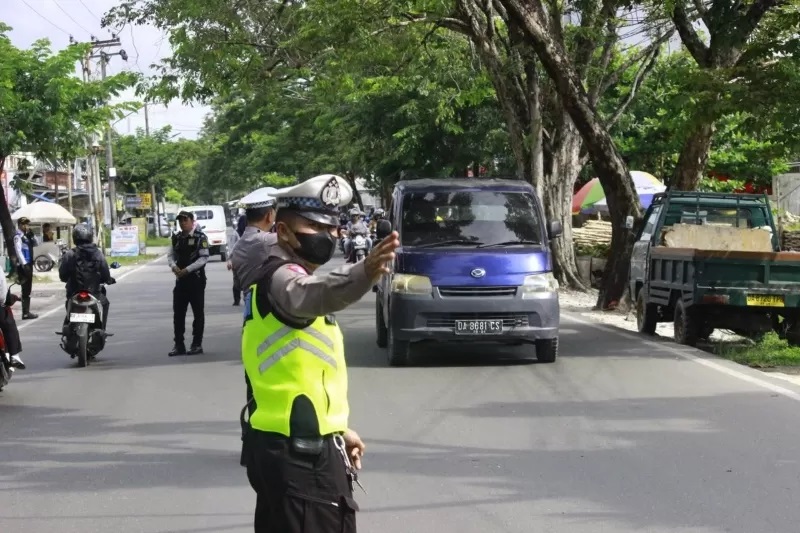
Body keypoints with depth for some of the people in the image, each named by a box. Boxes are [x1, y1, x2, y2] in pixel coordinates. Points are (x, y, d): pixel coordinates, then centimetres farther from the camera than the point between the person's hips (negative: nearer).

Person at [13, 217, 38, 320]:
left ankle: (27, 312, 17)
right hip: (23, 266, -9)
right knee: (26, 290, -9)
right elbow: (18, 250, -20)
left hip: (28, 264, 9)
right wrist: (24, 264, -26)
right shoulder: (18, 236, -11)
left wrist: (32, 236, 2)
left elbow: (35, 244, 21)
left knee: (27, 290, 12)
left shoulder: (26, 235, 15)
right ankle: (25, 313, -8)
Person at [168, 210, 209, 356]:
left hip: (196, 279, -6)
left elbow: (204, 258, -13)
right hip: (180, 279, 6)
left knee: (198, 312, 3)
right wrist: (173, 266, -10)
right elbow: (171, 255, 12)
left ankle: (197, 344, 10)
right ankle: (179, 344, 12)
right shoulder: (177, 238, 10)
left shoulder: (200, 237, -7)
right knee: (178, 313, 5)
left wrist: (187, 269, -19)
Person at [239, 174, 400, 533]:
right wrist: (363, 274, -61)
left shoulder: (277, 276, 17)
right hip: (298, 451, -11)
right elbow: (309, 295, -43)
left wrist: (336, 429, 27)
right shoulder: (281, 277, -15)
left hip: (286, 443, 11)